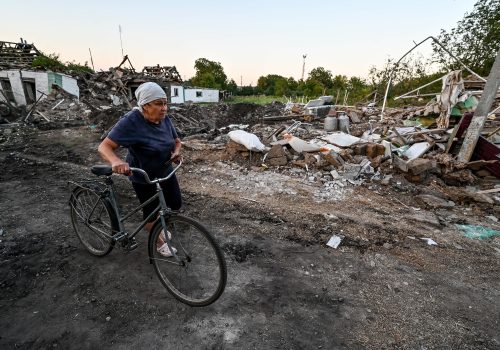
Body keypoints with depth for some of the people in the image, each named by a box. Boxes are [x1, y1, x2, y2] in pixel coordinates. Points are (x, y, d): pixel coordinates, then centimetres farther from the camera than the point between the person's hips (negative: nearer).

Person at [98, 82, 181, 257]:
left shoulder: (165, 120, -10)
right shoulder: (131, 122, -26)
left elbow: (176, 140, 5)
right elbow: (104, 146, -27)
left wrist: (176, 151, -19)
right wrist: (116, 161, -49)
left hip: (165, 171, 6)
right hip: (143, 178, -5)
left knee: (176, 204, 12)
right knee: (151, 212, 7)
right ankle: (159, 242, 35)